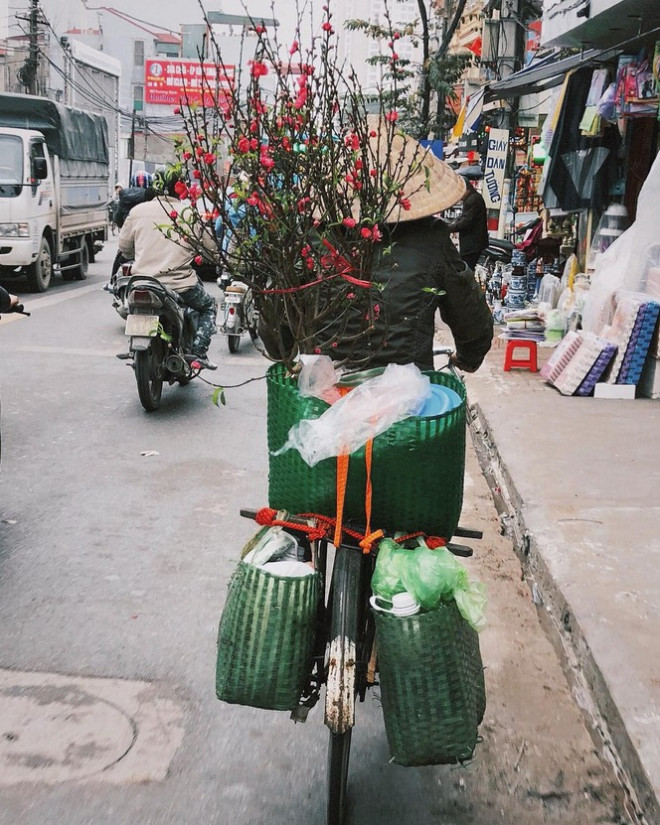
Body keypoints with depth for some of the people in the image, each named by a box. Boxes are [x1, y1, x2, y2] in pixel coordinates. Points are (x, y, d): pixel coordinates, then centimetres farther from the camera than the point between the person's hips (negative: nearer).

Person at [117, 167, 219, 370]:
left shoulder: (138, 211, 4)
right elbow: (211, 248, 3)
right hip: (180, 283, -3)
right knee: (208, 306, 21)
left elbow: (124, 246, 12)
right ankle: (198, 350, 2)